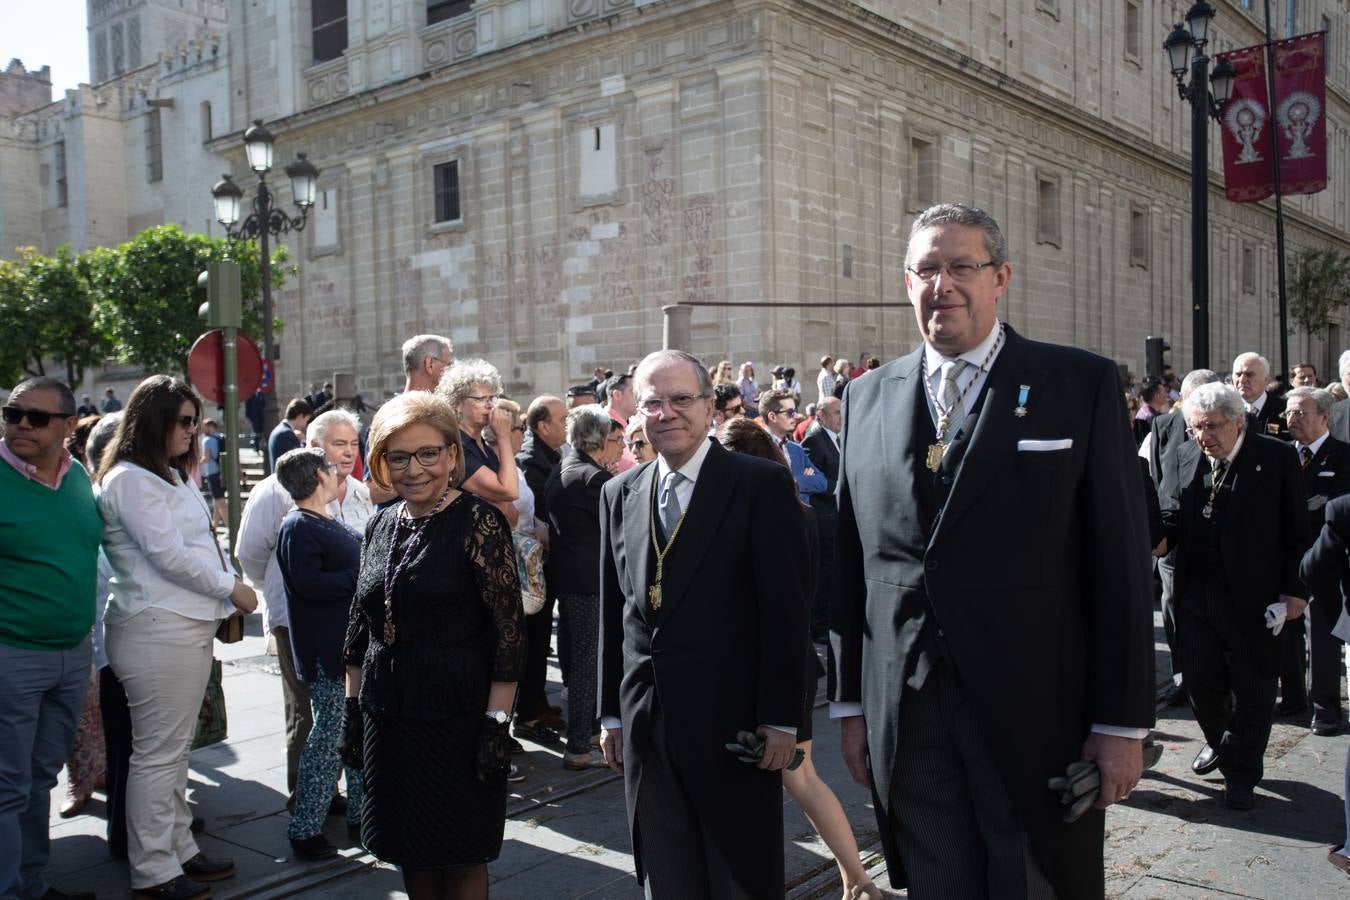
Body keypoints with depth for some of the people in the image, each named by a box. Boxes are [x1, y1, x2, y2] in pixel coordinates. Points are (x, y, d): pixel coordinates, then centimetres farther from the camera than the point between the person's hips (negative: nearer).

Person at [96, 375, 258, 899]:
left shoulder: (170, 475, 19)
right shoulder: (131, 479, -11)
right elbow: (168, 555, -17)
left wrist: (224, 597, 9)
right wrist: (233, 588, -7)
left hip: (189, 625, 10)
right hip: (157, 631, -10)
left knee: (175, 750, 15)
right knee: (158, 753, -2)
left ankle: (179, 850, 25)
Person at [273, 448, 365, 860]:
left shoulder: (329, 524, 16)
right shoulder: (298, 528, -14)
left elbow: (358, 562, 29)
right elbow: (307, 582, -24)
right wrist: (359, 577, -20)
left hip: (355, 643, 10)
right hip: (326, 652, -10)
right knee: (329, 734, -4)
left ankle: (359, 813, 26)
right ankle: (305, 828, 7)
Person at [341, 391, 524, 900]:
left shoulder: (478, 523, -12)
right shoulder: (381, 525, 7)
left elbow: (508, 631, -14)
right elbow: (360, 627, 14)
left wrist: (496, 722, -17)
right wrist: (353, 707, 12)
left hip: (456, 719, -6)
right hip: (386, 718, 6)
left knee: (461, 857, 7)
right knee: (410, 853, 17)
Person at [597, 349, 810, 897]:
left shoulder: (762, 485, -7)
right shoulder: (619, 494, 9)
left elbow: (785, 610, -10)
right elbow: (612, 613, 12)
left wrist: (781, 717, -12)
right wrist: (611, 712, 11)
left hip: (732, 724, -5)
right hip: (645, 724, 5)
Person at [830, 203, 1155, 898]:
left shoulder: (1081, 384, -2)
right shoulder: (866, 398, 8)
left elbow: (1120, 561, -4)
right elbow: (849, 563, 9)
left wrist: (1123, 723, -6)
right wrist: (850, 702, 9)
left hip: (1036, 717, -3)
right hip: (905, 721, 3)